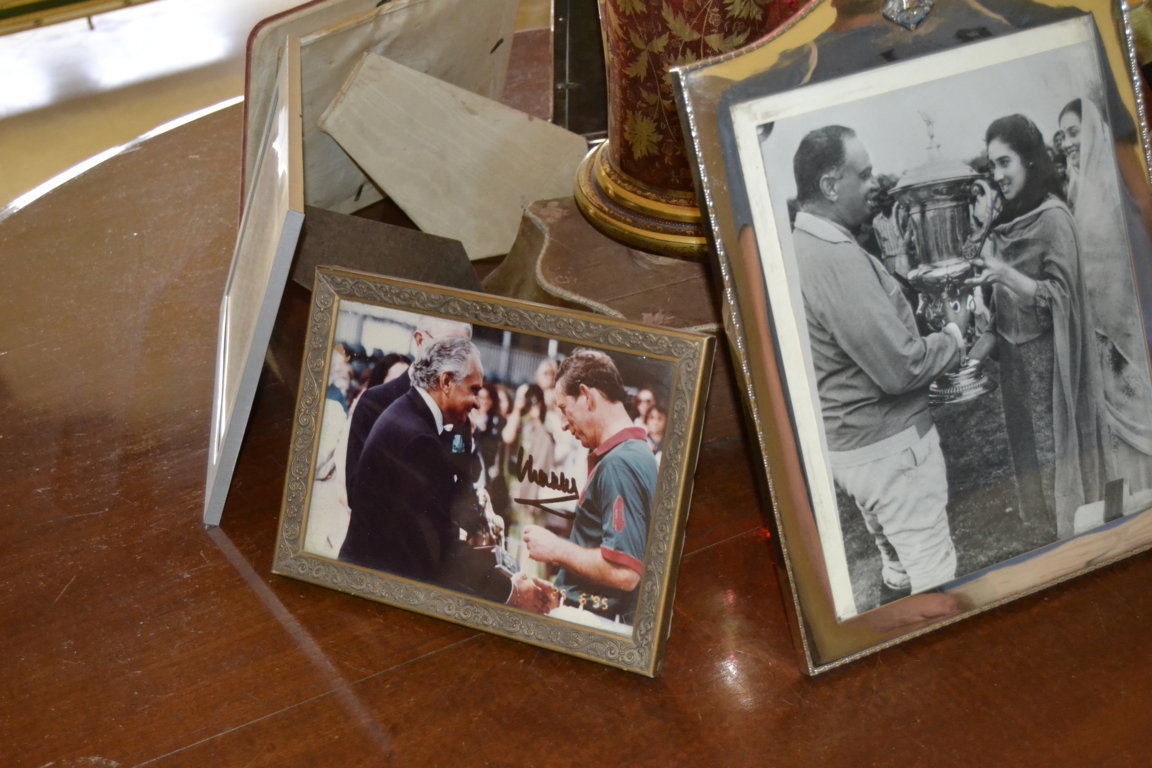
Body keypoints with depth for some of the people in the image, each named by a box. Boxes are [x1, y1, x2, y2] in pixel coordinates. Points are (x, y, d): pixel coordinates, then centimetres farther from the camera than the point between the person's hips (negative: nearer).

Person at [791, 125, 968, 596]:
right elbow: (900, 367, -26)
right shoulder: (838, 260, -27)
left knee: (898, 566, 24)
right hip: (886, 443, -10)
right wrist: (954, 335, -10)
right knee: (935, 576, 1)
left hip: (846, 439, 10)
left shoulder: (798, 247, 5)